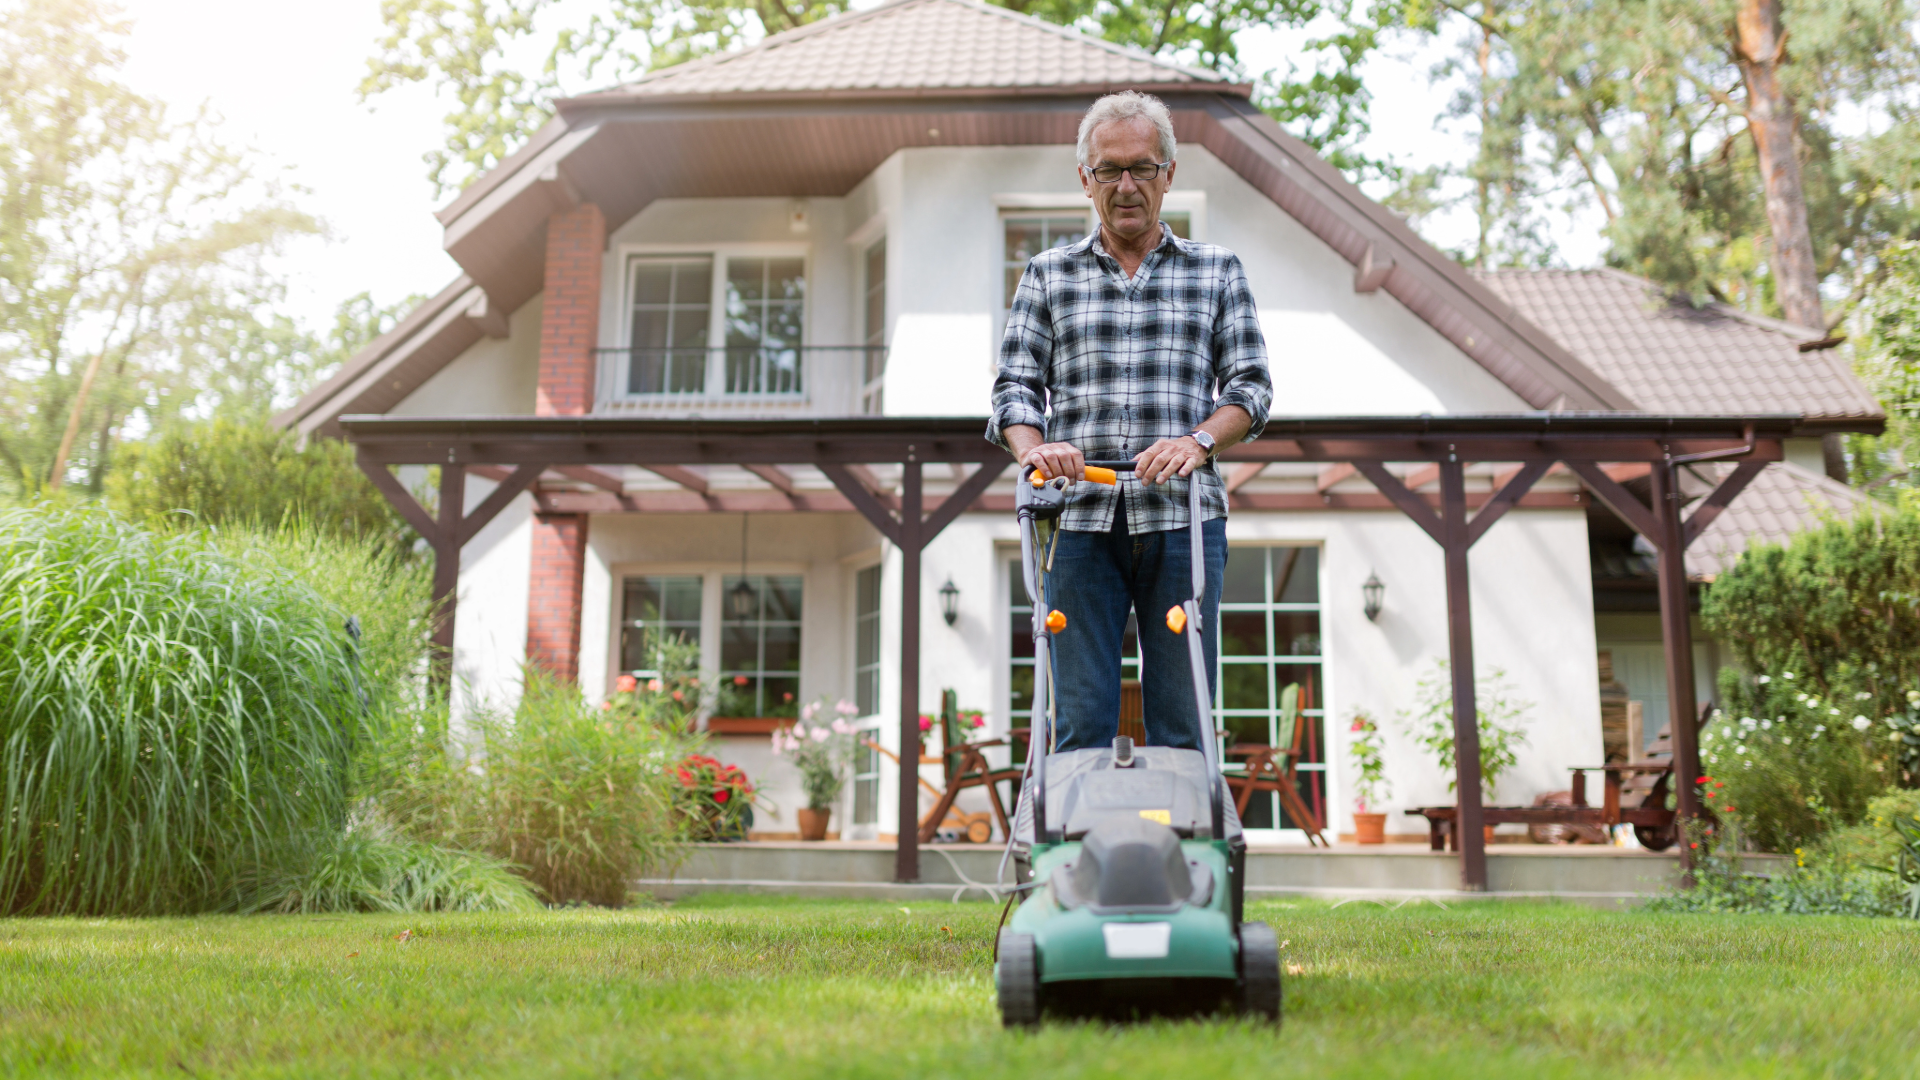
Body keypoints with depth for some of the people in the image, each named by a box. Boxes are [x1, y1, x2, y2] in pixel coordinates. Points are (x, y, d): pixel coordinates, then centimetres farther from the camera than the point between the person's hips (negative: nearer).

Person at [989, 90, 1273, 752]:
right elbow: (1016, 385, 9)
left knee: (1182, 724, 1)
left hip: (1183, 514, 0)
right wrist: (1033, 447, -13)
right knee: (1080, 721, 0)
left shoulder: (1216, 270, 14)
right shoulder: (1048, 275, 15)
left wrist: (1198, 441, -13)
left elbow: (1250, 385, 7)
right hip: (1080, 517, 0)